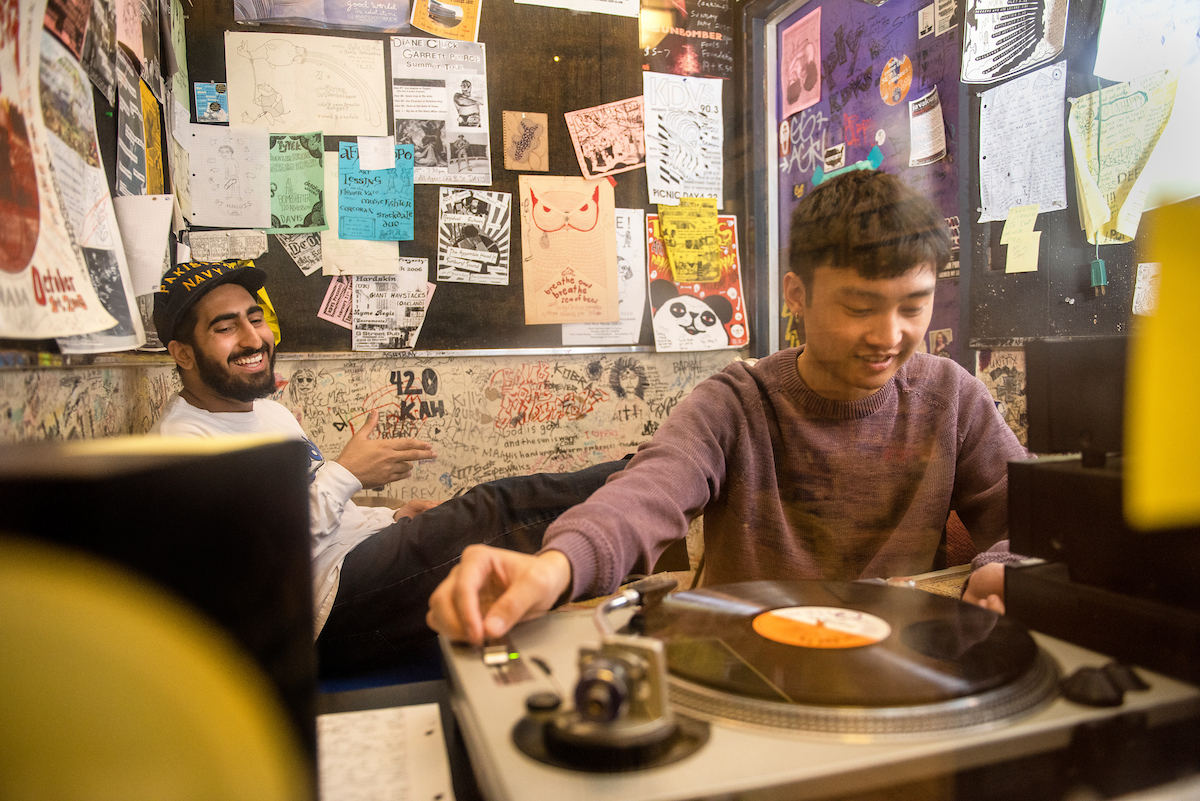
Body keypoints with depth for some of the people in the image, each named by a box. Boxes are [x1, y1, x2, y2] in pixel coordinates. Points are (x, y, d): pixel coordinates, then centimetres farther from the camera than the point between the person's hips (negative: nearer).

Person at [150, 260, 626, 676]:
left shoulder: (270, 413, 20)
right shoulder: (181, 442, -9)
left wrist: (392, 520, 9)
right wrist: (345, 475, -17)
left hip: (366, 551, 9)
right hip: (333, 616, -9)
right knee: (499, 509, -21)